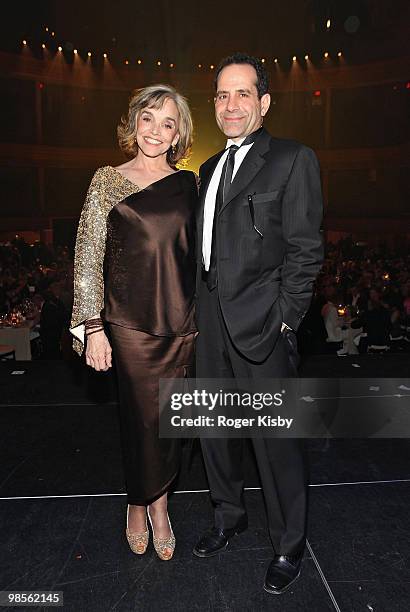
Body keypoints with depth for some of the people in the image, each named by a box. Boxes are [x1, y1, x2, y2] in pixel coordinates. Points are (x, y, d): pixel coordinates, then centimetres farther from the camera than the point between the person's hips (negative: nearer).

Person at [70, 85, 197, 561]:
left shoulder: (188, 182, 9)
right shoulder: (108, 180, 1)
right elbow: (88, 257, -2)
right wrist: (93, 327, -8)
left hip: (182, 318, 3)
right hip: (131, 321, -2)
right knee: (143, 416, 5)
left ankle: (158, 502, 33)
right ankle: (139, 505, 32)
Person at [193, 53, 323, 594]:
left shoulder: (293, 160, -3)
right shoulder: (210, 169, 18)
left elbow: (305, 249, -9)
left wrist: (284, 320, -13)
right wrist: (199, 307, 9)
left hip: (261, 325, -7)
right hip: (211, 322, 7)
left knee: (275, 439, 3)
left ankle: (289, 545, 27)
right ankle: (230, 515, 41)